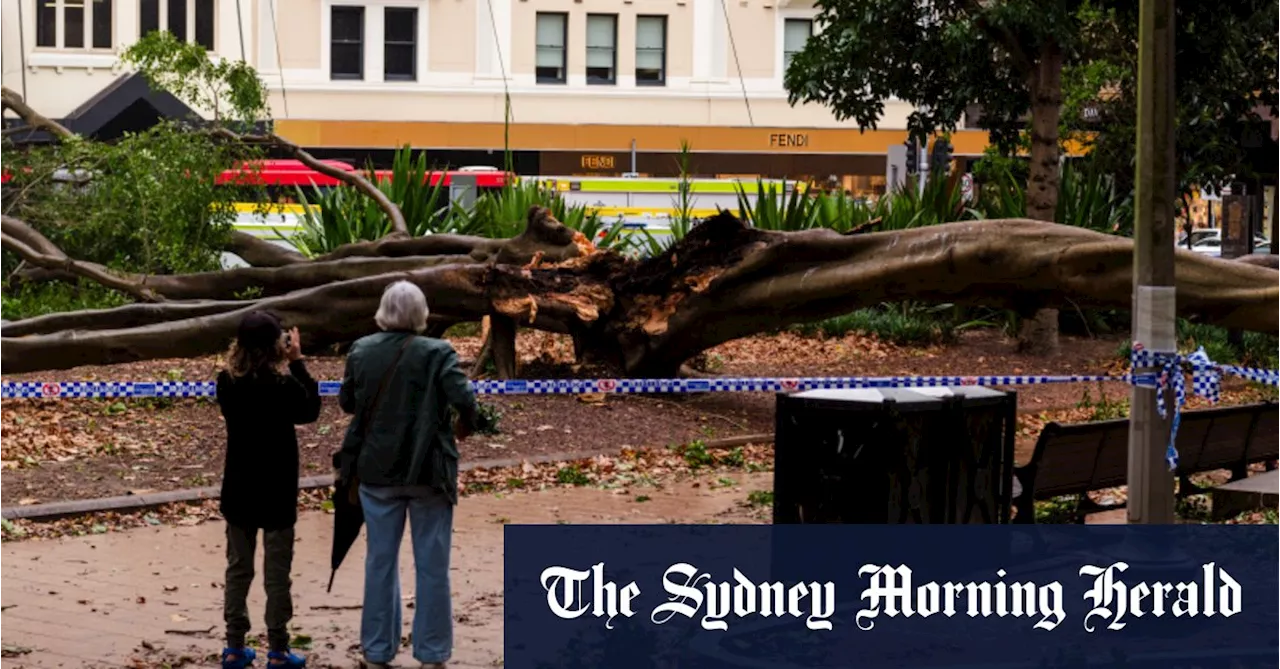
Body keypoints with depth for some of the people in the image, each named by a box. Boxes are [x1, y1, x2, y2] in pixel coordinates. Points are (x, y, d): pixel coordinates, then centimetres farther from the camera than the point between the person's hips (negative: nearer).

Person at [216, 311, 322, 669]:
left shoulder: (227, 383, -6)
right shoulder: (283, 386, -20)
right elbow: (311, 410, -2)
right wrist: (297, 362, -1)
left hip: (238, 491, 4)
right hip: (276, 492, -4)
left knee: (238, 568, 13)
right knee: (276, 572, 5)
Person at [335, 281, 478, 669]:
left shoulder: (361, 352, -2)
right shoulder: (437, 353, -12)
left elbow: (347, 403, 9)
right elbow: (464, 400, -20)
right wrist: (465, 426, 0)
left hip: (377, 470, 3)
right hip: (427, 471, -3)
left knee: (380, 561, 11)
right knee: (431, 565, 6)